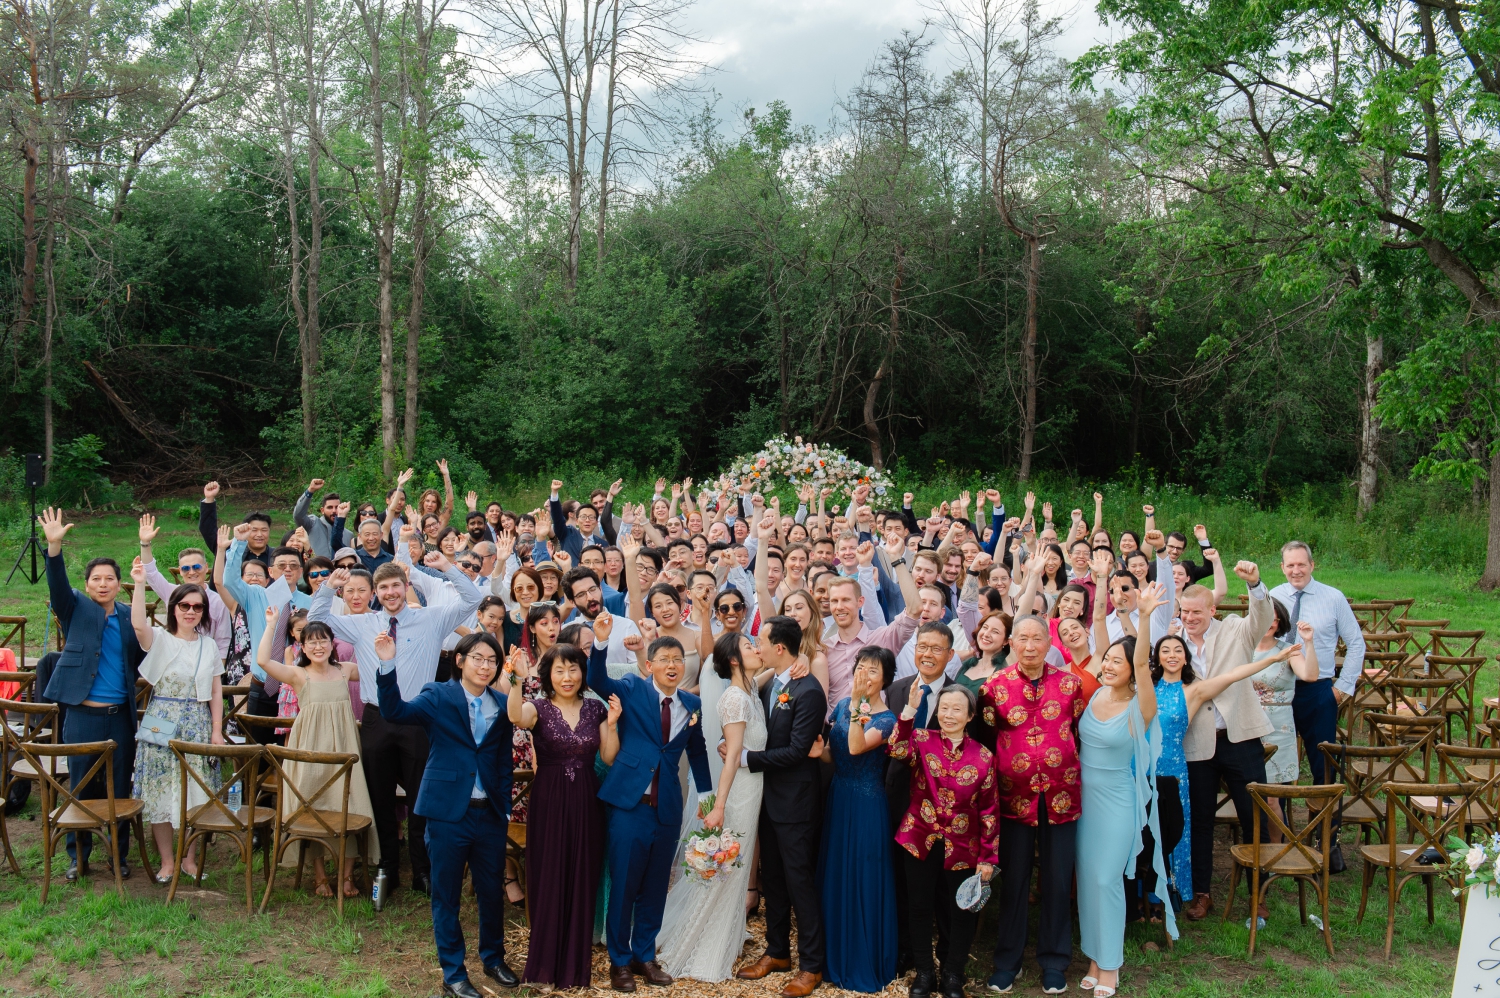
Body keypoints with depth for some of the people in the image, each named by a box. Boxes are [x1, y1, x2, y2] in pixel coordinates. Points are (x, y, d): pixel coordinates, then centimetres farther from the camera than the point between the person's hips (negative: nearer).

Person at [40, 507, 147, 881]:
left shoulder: (130, 617, 8)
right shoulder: (76, 609, 3)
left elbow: (142, 658, 6)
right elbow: (58, 585, -16)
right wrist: (54, 546, -30)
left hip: (121, 715, 1)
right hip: (82, 714, -1)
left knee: (120, 787, 9)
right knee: (81, 787, 7)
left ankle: (120, 854, 21)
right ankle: (78, 856, 21)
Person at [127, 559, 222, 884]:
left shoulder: (209, 645, 9)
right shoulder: (159, 640, -1)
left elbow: (215, 691, 8)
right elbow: (139, 625, -25)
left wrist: (217, 730, 2)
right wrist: (139, 585, -35)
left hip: (198, 725, 3)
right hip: (162, 721, -2)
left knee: (195, 793, 5)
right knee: (160, 790, 1)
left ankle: (190, 858, 17)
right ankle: (167, 860, 12)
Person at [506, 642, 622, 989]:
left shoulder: (595, 708, 5)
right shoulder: (539, 708, -3)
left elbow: (610, 758, 4)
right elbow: (517, 717, -28)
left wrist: (612, 724, -9)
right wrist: (514, 681, -44)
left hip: (586, 804, 2)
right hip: (548, 804, -2)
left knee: (582, 883, 8)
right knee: (548, 882, 3)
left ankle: (576, 962, 23)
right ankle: (546, 962, 19)